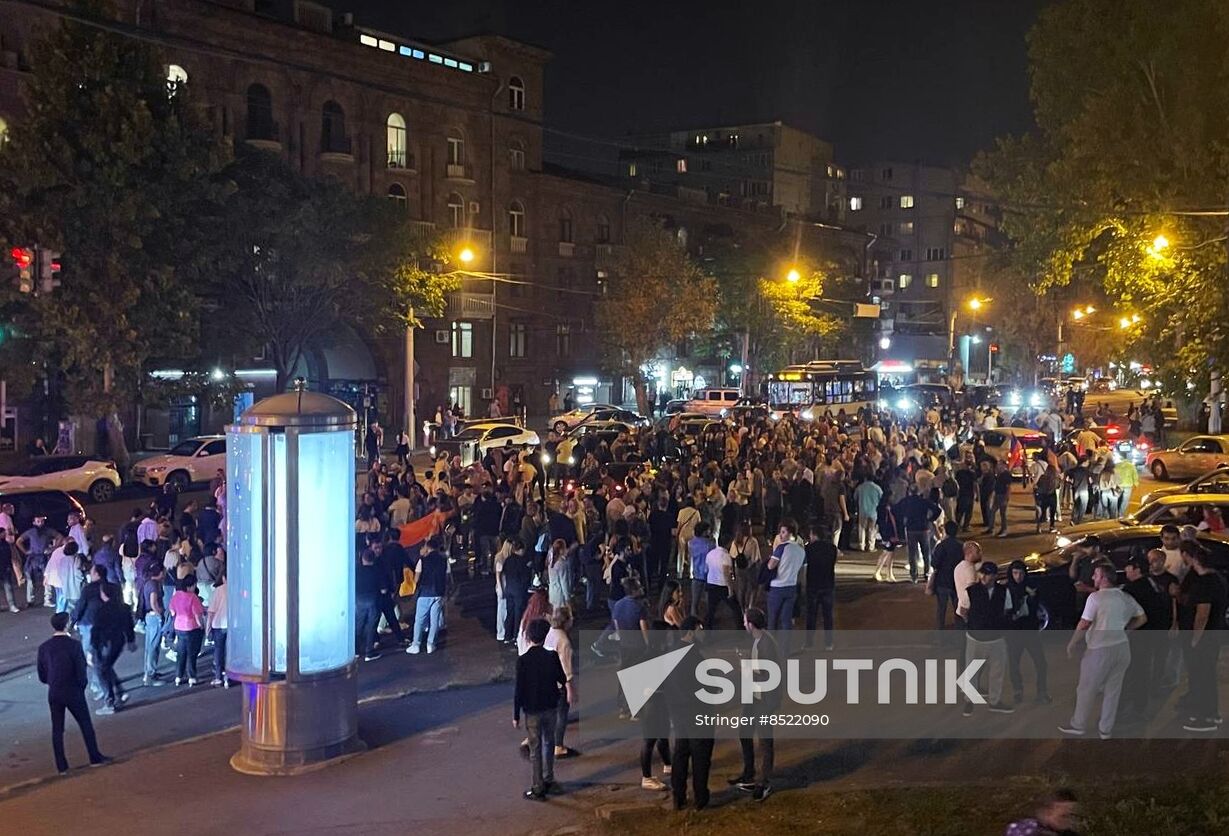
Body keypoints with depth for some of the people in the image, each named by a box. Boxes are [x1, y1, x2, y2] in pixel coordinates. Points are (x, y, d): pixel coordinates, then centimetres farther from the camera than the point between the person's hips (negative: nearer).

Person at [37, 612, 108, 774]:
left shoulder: (43, 648, -4)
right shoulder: (74, 645, -16)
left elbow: (42, 676, 2)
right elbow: (81, 671, -14)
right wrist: (82, 686, 5)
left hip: (54, 694, 3)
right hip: (73, 692, -3)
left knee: (57, 729, 11)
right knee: (86, 724, 13)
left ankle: (61, 766, 15)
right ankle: (95, 758, 21)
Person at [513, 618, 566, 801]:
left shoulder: (523, 660, -16)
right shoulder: (552, 657, -9)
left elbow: (518, 689, -14)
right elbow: (563, 680, 4)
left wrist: (516, 715, -6)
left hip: (532, 710, -3)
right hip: (551, 707, 3)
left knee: (535, 749, 6)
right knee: (548, 743, 24)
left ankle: (538, 789, 10)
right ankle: (548, 779, 34)